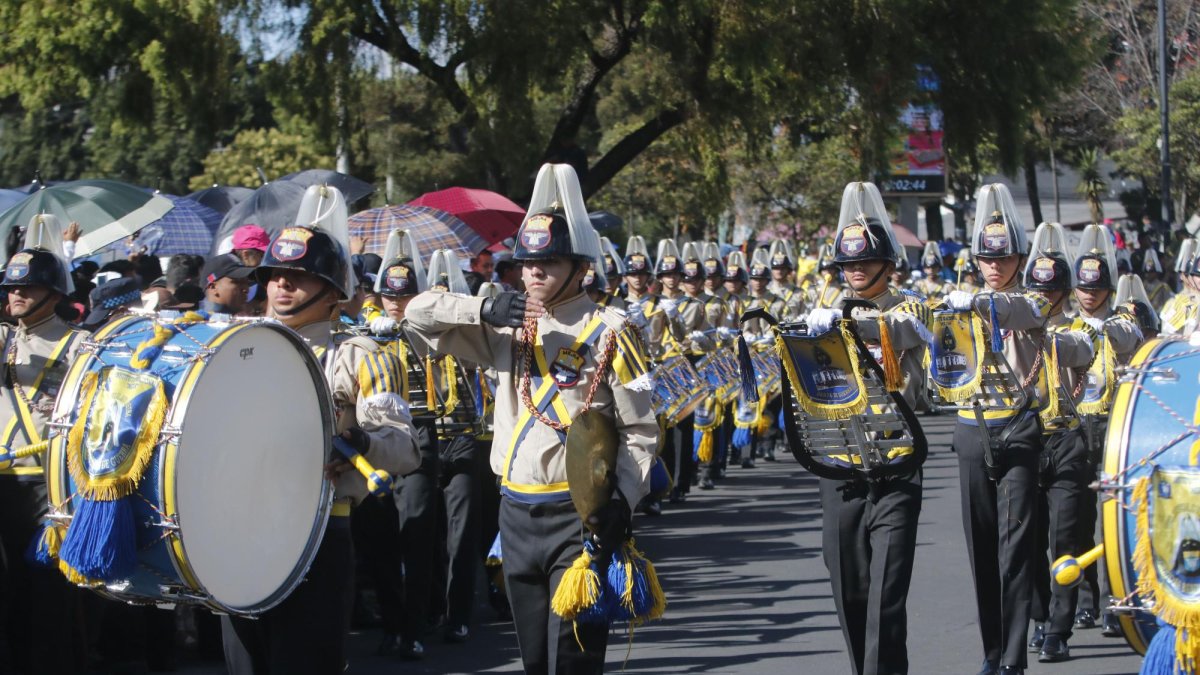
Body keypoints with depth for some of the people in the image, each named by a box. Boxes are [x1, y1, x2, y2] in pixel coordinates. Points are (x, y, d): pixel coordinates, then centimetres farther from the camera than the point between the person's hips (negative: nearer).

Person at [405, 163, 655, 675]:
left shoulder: (607, 332, -6)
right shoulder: (506, 327, 9)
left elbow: (640, 429, -5)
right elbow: (419, 313, 6)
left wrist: (623, 499, -18)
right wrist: (483, 309, -12)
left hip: (579, 517, -6)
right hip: (517, 513, 6)